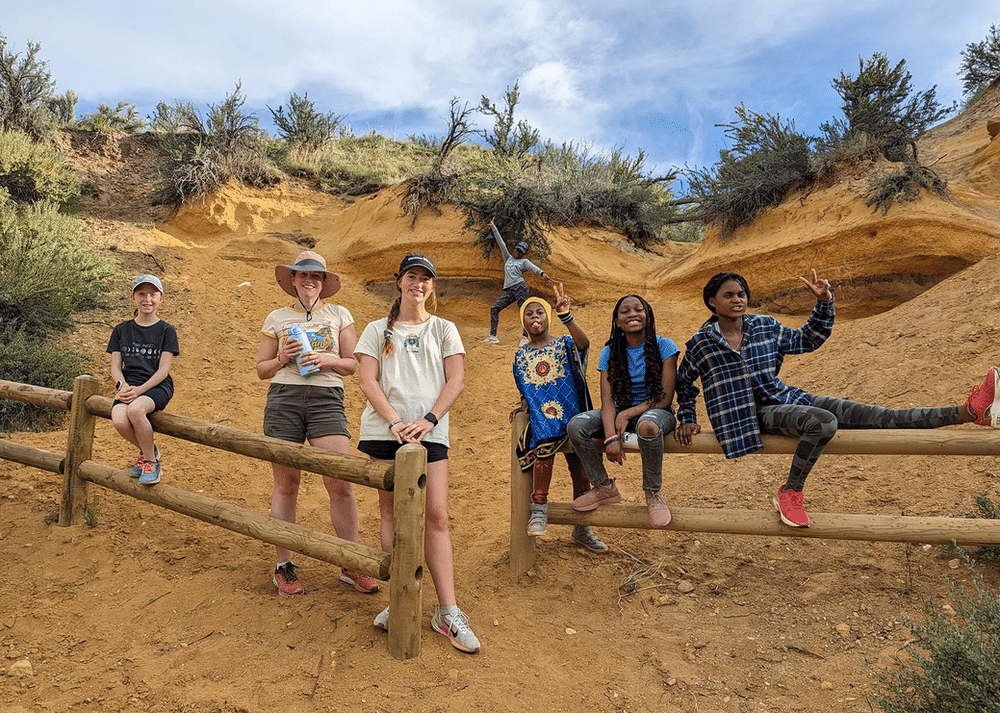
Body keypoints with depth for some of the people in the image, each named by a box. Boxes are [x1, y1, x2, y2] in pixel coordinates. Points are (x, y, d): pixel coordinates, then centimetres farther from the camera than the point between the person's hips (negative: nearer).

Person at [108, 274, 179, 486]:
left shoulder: (166, 331, 4)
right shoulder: (121, 330, 14)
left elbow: (163, 369, -4)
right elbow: (115, 367, 10)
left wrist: (140, 390, -17)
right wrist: (123, 386, -12)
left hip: (157, 386, -3)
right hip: (129, 385, 3)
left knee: (135, 409, -36)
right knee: (119, 420, -29)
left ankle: (150, 461, -13)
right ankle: (148, 450, 3)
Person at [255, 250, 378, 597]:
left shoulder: (339, 314, 13)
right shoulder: (276, 318, 13)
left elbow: (352, 363, 12)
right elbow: (261, 369, 16)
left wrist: (328, 359, -7)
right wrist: (282, 358, -4)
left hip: (327, 399, 0)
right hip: (283, 399, 1)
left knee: (341, 483, -7)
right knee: (286, 482, 5)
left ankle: (352, 566, 8)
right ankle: (283, 567, 19)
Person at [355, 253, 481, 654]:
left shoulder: (443, 330, 13)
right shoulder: (378, 330, 12)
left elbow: (456, 381, 3)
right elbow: (367, 381, 2)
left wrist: (427, 421, -11)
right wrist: (396, 422, -12)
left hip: (430, 432, -1)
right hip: (385, 431, 1)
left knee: (436, 515, -6)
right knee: (392, 512, 4)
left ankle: (447, 613, -1)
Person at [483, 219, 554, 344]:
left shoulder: (524, 262, 11)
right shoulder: (508, 258, 25)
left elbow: (533, 267, -10)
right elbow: (501, 243, 27)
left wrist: (542, 273, -31)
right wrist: (494, 228, 31)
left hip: (519, 287, -5)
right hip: (508, 290, 5)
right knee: (494, 308, -5)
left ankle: (525, 337, -8)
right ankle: (493, 336, -8)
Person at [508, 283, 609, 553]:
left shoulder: (564, 344, 3)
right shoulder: (521, 355, 14)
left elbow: (584, 342, -22)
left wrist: (565, 314, -36)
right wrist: (524, 405, 0)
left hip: (572, 415, 0)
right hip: (542, 418, 0)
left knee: (580, 472, 2)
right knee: (545, 441, -34)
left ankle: (581, 529, 22)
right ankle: (539, 508, -23)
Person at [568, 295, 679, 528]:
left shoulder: (664, 346, -7)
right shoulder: (610, 352, 1)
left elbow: (665, 398, -11)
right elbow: (607, 400, -8)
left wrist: (628, 414, -20)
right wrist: (611, 436, -25)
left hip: (656, 412, -3)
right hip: (621, 413, 4)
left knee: (647, 425, -41)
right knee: (576, 425, -23)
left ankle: (653, 494, -17)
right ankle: (605, 488, -2)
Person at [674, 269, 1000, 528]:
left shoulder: (765, 326, 6)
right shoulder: (701, 343, -4)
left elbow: (806, 340, 19)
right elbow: (684, 383, 12)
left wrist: (824, 304, 5)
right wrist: (687, 420, 6)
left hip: (789, 398, 5)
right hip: (760, 413, -5)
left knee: (878, 417, -8)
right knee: (823, 422, -37)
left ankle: (968, 411, -13)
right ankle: (789, 493, -22)